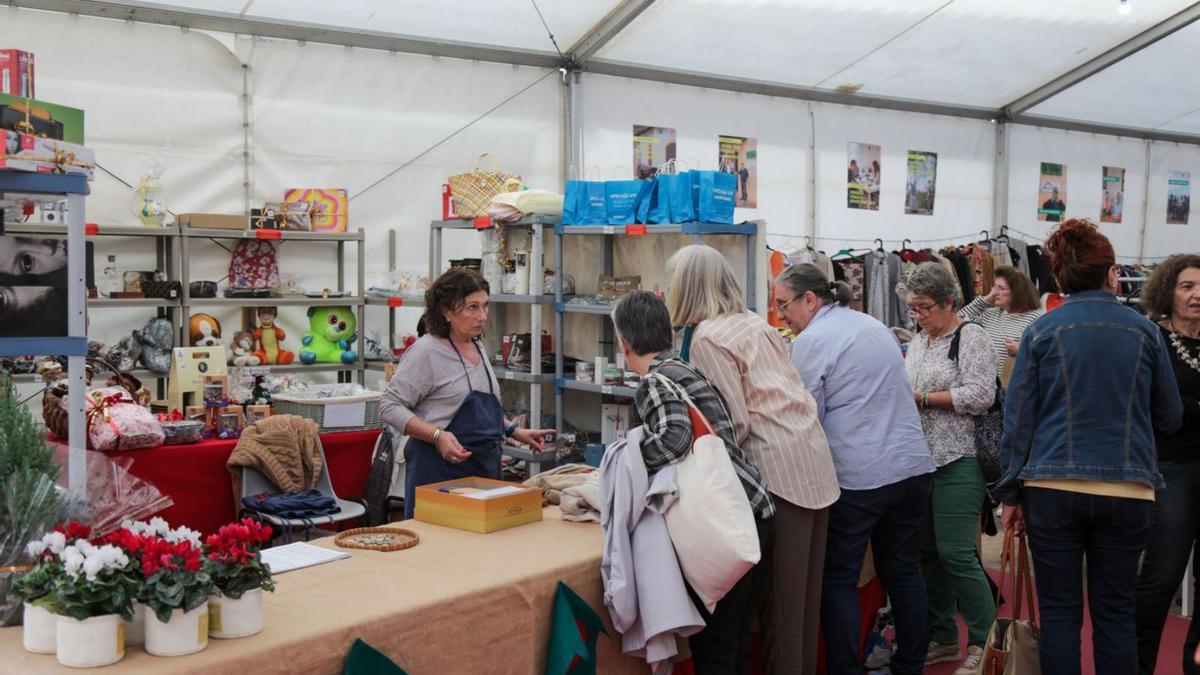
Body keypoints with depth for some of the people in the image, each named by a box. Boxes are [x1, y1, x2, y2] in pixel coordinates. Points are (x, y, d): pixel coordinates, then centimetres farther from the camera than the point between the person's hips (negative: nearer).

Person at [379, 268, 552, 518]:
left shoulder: (477, 349, 12)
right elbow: (391, 406, -14)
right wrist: (437, 435, -24)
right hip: (441, 470, -7)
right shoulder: (427, 351, -12)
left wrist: (513, 431, 14)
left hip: (484, 468, 7)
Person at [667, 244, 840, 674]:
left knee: (782, 592, -1)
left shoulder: (706, 338, -8)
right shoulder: (754, 322, 17)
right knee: (807, 590, 13)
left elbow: (736, 422, -13)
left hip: (780, 468, -8)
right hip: (815, 458, 8)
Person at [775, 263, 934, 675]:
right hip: (912, 466, 8)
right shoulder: (876, 327, 15)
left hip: (856, 476, -8)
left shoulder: (812, 341, -9)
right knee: (904, 572, 15)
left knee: (838, 581, 3)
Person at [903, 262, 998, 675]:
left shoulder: (970, 337, -7)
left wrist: (921, 397, -15)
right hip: (921, 460, 8)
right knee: (928, 552, 11)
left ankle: (984, 641, 7)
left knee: (955, 553, -8)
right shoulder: (918, 341, 16)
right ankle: (942, 639, 22)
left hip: (958, 463, -8)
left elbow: (980, 396, -18)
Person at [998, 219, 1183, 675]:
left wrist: (1010, 493, 5)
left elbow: (1018, 419, -1)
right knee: (1115, 613, 11)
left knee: (1058, 613, 6)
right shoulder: (1145, 332, 4)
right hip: (1128, 492, 1)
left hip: (1053, 488, -1)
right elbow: (1170, 418, 12)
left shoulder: (1041, 332, 0)